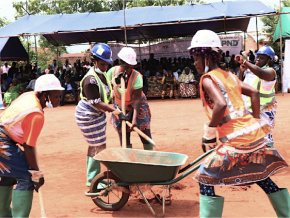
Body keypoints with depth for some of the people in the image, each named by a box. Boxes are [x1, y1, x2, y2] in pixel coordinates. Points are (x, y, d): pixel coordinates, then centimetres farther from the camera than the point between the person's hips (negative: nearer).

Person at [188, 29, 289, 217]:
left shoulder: (207, 78, -8)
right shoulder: (229, 76, 15)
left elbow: (221, 105, -23)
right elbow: (254, 93, 14)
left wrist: (209, 134, -13)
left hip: (236, 139, -8)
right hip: (254, 133, 8)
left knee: (207, 178, 1)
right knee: (263, 176, 25)